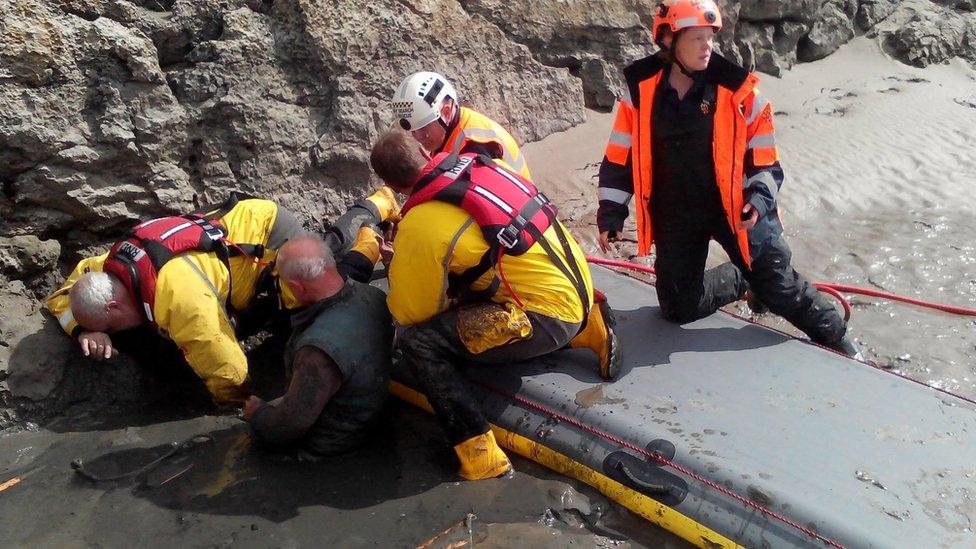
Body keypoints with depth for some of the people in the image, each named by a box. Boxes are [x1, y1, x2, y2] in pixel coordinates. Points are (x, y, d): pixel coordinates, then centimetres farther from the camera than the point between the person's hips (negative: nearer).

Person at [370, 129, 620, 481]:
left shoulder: (419, 227, -18)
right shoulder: (472, 163, 1)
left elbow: (411, 313, -8)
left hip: (551, 316, -8)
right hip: (576, 281, 8)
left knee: (418, 341, -11)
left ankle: (479, 453, -9)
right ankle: (586, 327, 22)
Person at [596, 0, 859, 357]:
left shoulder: (738, 89, -10)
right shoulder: (641, 88, -6)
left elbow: (764, 155, -1)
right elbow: (620, 154, 1)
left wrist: (760, 197, -16)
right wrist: (611, 211, 0)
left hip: (734, 206, -2)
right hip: (675, 214, 2)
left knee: (779, 286, 0)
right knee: (680, 308, 7)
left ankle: (833, 338, 29)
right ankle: (741, 281, 36)